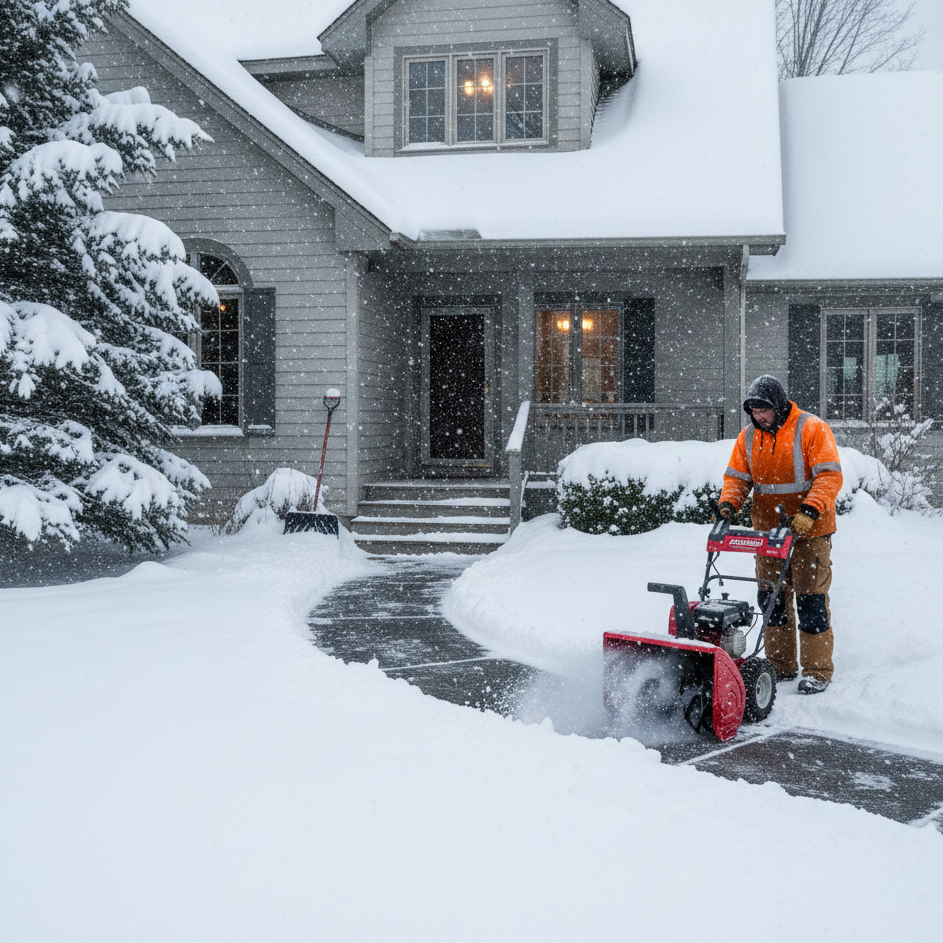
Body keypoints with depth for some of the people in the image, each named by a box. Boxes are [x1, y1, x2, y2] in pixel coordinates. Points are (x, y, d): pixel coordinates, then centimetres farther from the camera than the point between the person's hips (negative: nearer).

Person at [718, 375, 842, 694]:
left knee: (811, 600, -3)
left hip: (809, 531, -5)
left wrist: (808, 512, -27)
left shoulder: (812, 429, -10)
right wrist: (728, 504, -11)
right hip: (768, 530, 5)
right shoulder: (749, 436, 6)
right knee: (772, 597, 8)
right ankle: (781, 665, 19)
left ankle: (817, 670, 5)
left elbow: (830, 475, -16)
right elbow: (736, 476, 9)